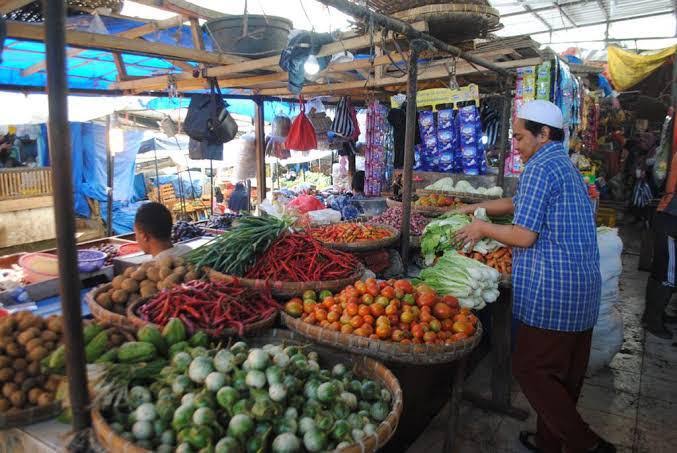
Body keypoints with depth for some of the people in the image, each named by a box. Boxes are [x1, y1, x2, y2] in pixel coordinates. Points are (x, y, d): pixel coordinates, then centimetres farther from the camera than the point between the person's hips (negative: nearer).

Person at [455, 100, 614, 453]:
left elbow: (524, 236, -17)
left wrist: (483, 228, -4)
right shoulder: (566, 165, 18)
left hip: (552, 288, -10)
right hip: (583, 284, 10)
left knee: (530, 369, 1)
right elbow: (519, 203, 25)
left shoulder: (540, 168, -13)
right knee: (565, 373, 16)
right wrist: (478, 208, 21)